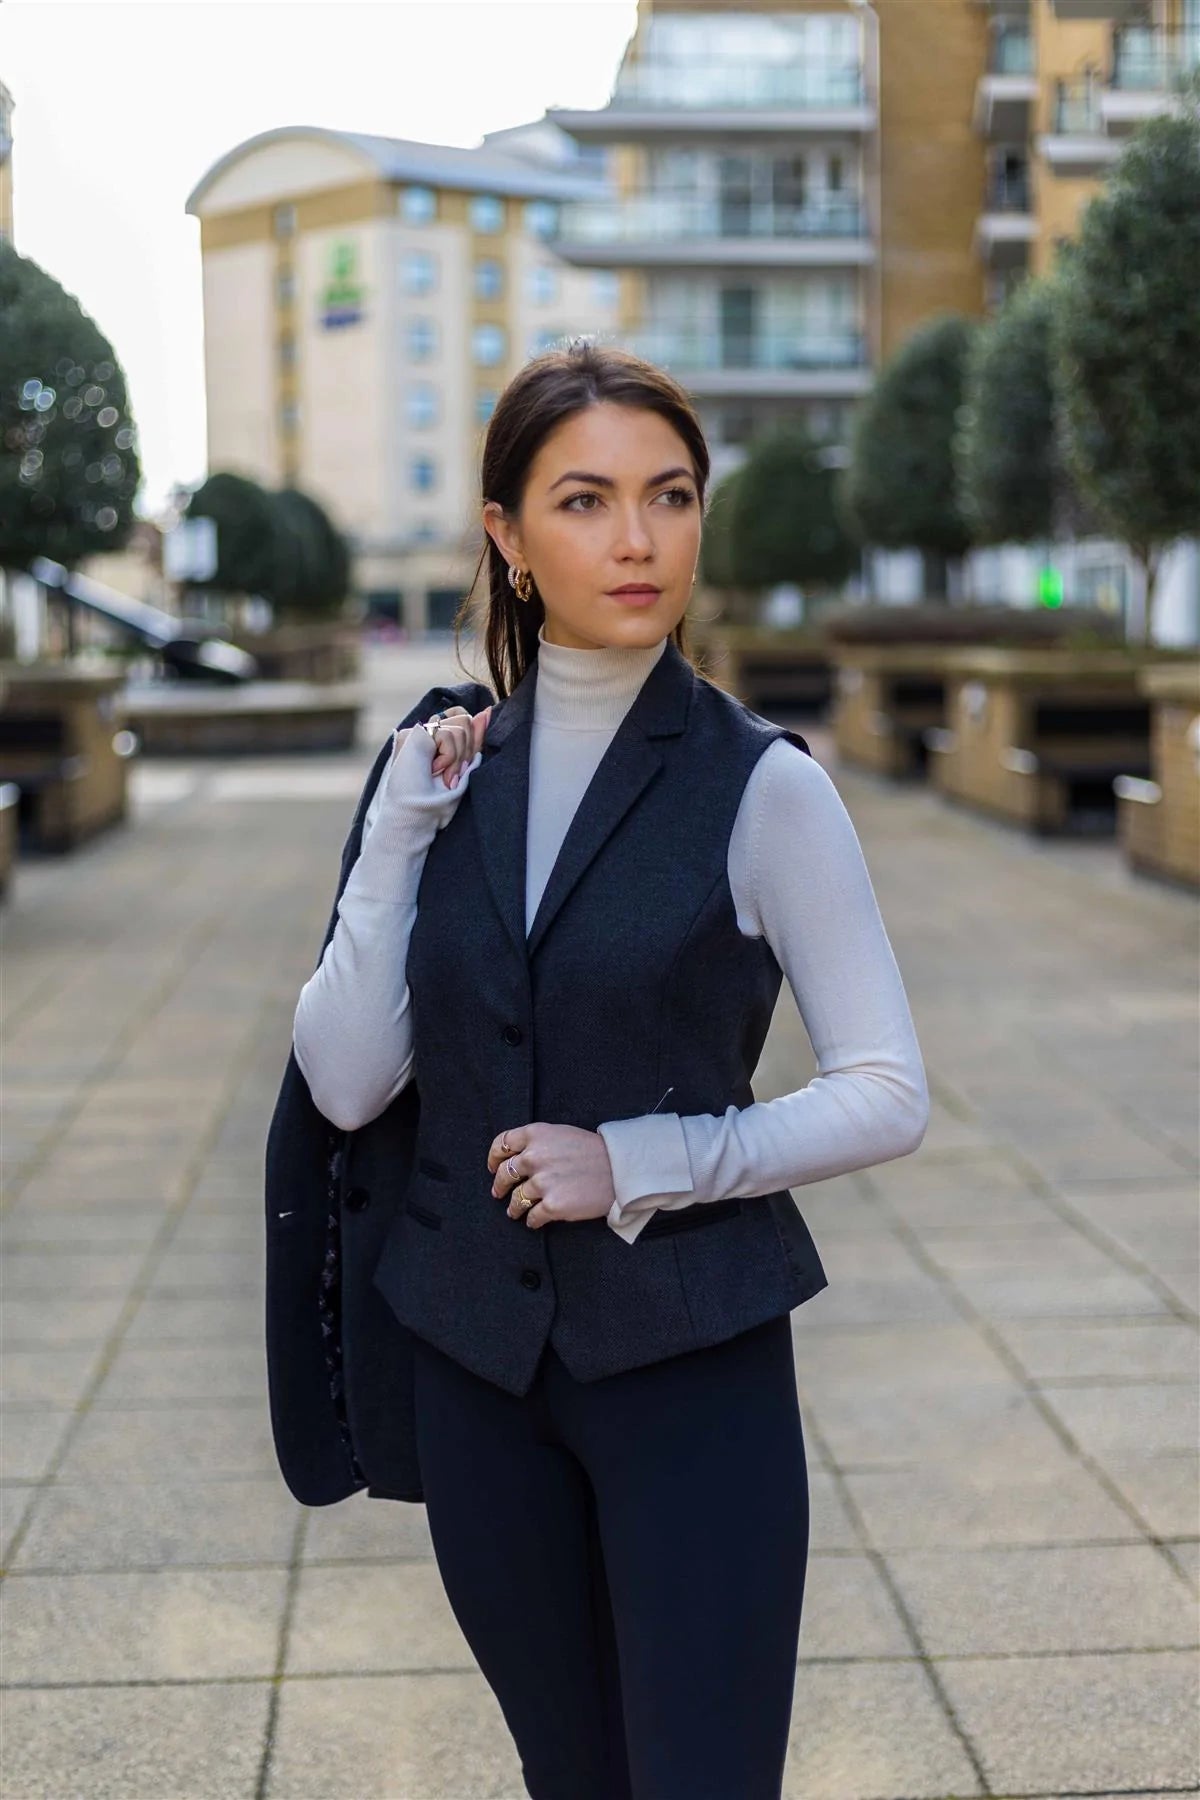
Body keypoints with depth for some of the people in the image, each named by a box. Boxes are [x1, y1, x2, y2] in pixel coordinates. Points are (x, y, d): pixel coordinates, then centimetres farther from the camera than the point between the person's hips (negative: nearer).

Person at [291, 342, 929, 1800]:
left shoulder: (763, 787, -10)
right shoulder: (448, 770, 2)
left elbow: (888, 1097, -8)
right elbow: (346, 1083, -4)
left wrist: (643, 1159, -17)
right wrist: (397, 834, -12)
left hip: (688, 1361, -4)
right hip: (477, 1357, 4)